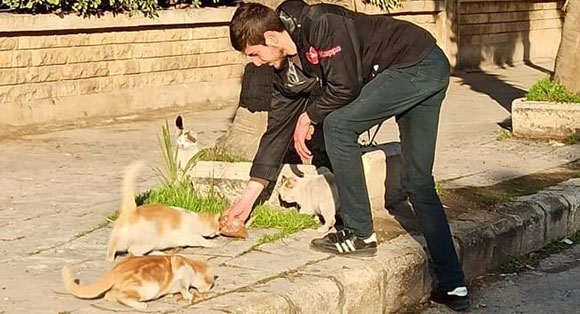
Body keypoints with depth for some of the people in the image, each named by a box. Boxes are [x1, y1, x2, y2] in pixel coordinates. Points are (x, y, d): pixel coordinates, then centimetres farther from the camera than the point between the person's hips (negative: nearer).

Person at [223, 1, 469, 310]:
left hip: (422, 62, -10)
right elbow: (277, 128, 12)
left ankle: (360, 234, -6)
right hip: (426, 76, 10)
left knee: (338, 127, -14)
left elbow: (345, 86, -23)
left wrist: (309, 117, -5)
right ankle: (453, 286, 10)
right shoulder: (286, 73, 7)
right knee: (418, 184, 7)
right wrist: (248, 197, 13)